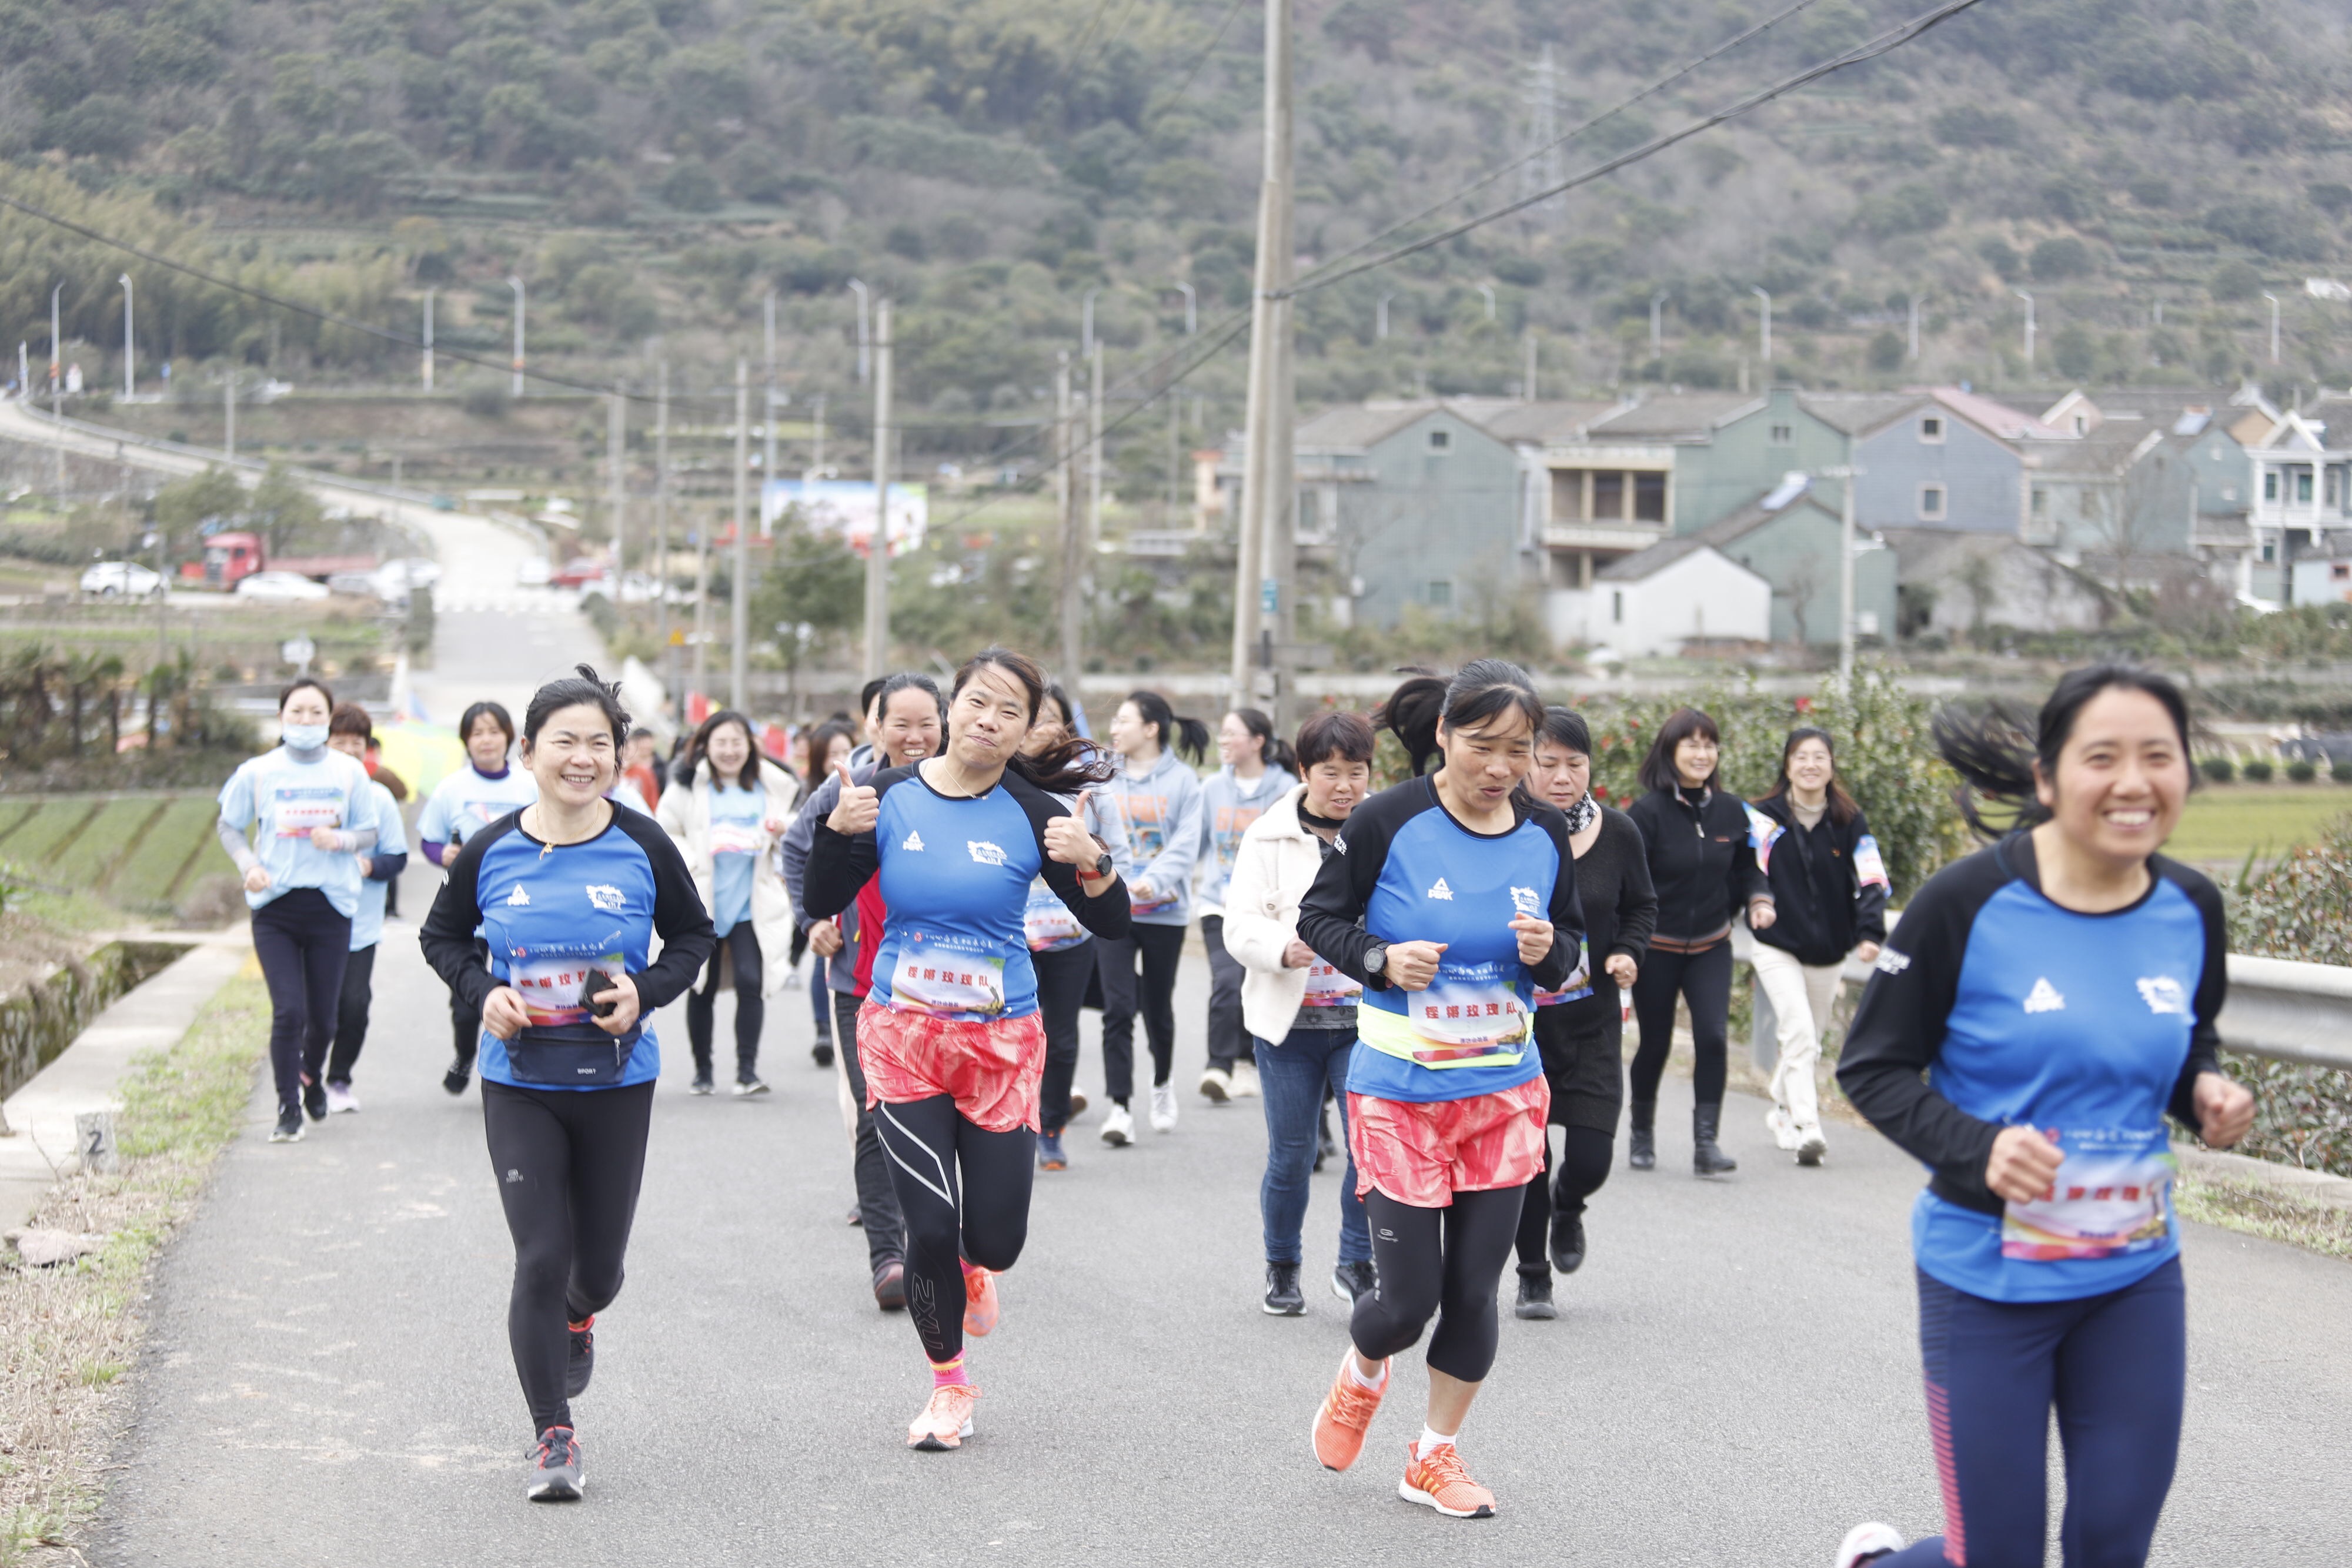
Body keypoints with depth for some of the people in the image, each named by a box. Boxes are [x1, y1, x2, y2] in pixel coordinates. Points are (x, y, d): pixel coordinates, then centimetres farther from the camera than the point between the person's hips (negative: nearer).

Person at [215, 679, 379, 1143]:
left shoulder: (349, 772, 4)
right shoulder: (259, 772, 1)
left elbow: (369, 832, 9)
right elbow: (228, 825, 10)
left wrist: (341, 840, -13)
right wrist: (248, 865, -7)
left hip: (331, 905, 1)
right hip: (275, 905, -1)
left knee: (323, 1015, 7)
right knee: (288, 1011, -11)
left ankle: (311, 1075, 40)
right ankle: (288, 1109, 4)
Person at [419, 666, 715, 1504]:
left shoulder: (643, 847, -6)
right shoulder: (492, 852, -5)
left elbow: (693, 937, 7)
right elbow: (441, 935, 10)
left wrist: (646, 990, -12)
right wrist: (484, 991, -9)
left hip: (617, 1085, 1)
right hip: (519, 1087, -1)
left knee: (599, 1262, 13)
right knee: (541, 1258, -8)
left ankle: (577, 1321, 51)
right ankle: (553, 1437, 5)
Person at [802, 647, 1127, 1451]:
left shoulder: (1030, 814, -6)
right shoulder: (892, 797, -2)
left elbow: (1112, 924, -6)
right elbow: (822, 902, 1)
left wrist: (1090, 862, -26)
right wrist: (839, 830, -16)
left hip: (1000, 1044, 0)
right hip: (902, 1035, 0)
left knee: (996, 1235, 0)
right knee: (929, 1224, -6)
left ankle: (974, 1268, 41)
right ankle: (948, 1384, 18)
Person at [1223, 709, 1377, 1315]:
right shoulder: (1269, 837, 1)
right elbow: (1241, 923, -7)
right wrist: (1284, 948, -28)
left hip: (1365, 1020, 0)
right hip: (1290, 1020, 0)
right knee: (1291, 1154, 5)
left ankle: (1357, 1263, 4)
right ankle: (1282, 1267, 26)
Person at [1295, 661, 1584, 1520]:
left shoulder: (1546, 834, -1)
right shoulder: (1389, 822, -13)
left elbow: (1569, 946, 10)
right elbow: (1320, 917, -4)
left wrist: (1549, 952, -14)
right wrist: (1382, 960, -22)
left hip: (1505, 1093, 4)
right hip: (1400, 1095, -3)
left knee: (1474, 1288, 6)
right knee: (1409, 1298, -2)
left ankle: (1435, 1457, 25)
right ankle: (1362, 1372, 34)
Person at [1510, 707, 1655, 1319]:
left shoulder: (1618, 833, -3)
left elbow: (1642, 905, 14)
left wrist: (1628, 952, -4)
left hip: (1592, 1018, 2)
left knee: (1591, 1158, -3)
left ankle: (1566, 1206, 34)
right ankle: (1533, 1278, 22)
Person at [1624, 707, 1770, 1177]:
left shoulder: (1730, 811, 0)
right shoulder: (1648, 812, -13)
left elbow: (1746, 867, 13)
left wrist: (1759, 897, -7)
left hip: (1712, 948, 3)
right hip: (1656, 948, -3)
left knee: (1713, 1037, -13)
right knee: (1655, 1045, 10)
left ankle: (1706, 1142, -9)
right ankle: (1642, 1135, 31)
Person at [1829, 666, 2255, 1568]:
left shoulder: (2190, 911, -1)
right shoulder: (1969, 905, -16)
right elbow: (1870, 1066, -9)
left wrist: (2206, 1092, -7)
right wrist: (1976, 1151, -26)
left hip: (2136, 1280, 4)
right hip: (1989, 1283, -4)